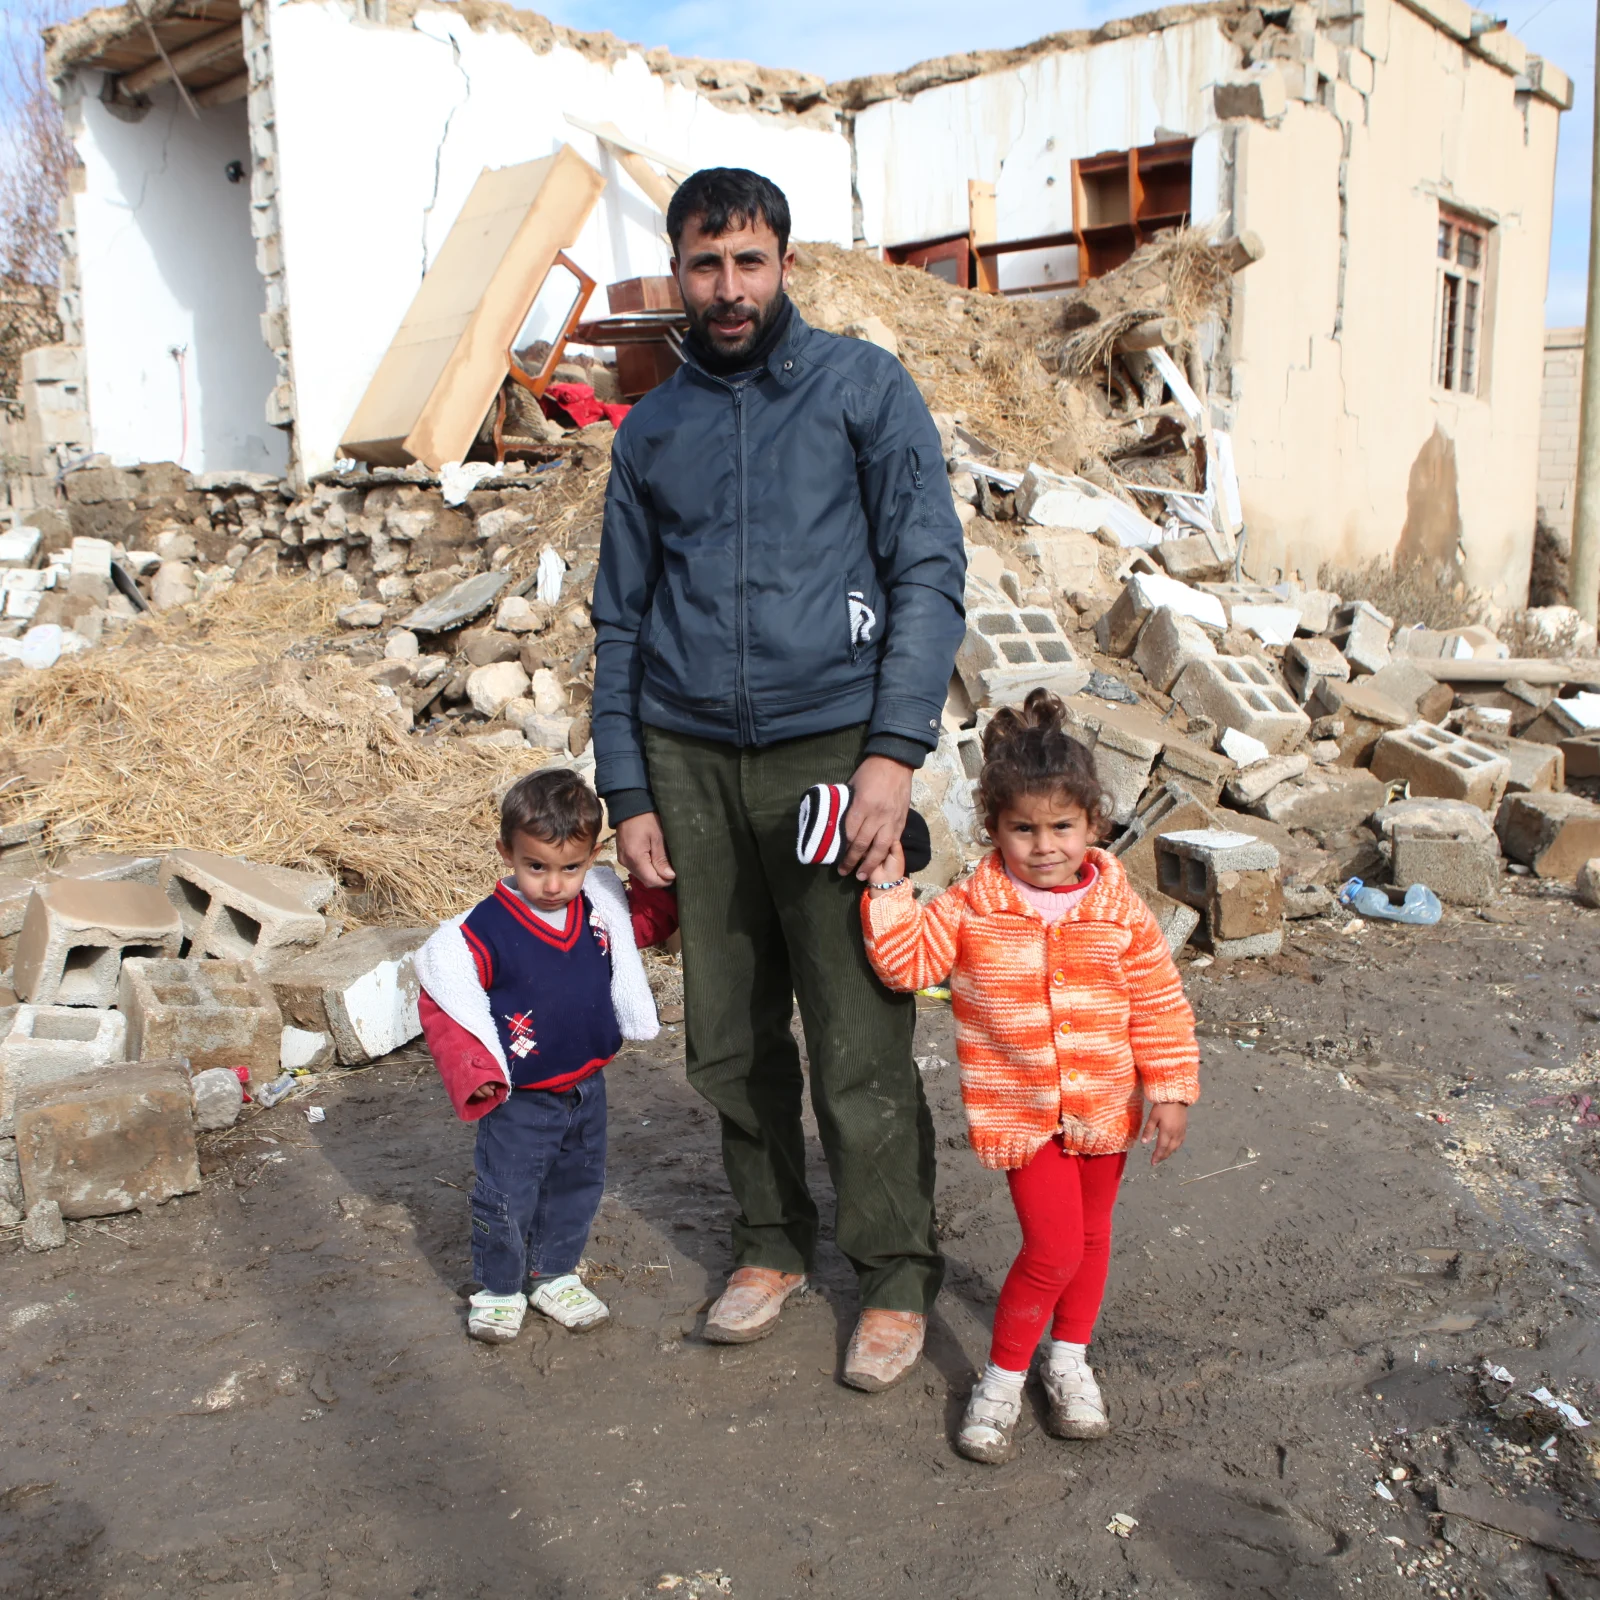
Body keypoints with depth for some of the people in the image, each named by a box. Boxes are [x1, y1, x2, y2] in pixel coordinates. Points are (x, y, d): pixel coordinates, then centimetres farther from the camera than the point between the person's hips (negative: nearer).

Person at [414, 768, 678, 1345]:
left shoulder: (603, 907, -5)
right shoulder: (485, 930, -21)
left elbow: (650, 918, 17)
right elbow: (440, 1001, -15)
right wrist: (473, 1070, -21)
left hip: (587, 1087, 5)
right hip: (520, 1101, -5)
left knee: (576, 1189, 20)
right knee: (506, 1199, 6)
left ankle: (555, 1276, 40)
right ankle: (498, 1289, 29)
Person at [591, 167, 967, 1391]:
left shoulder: (863, 388, 3)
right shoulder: (650, 430, 15)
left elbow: (930, 573, -3)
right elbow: (621, 622, 16)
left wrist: (896, 751, -14)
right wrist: (627, 792, 8)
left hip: (830, 750, -4)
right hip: (692, 760, 4)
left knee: (860, 1047, -1)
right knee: (730, 1039, 11)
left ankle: (896, 1276, 18)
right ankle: (772, 1242, 31)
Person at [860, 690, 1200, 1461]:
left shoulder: (1120, 913, -7)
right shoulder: (971, 910, -10)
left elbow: (1160, 1007, -2)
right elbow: (905, 961, -13)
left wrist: (1171, 1090, -3)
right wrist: (889, 886, -20)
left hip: (1104, 1105, 3)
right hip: (1020, 1111, -3)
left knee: (1091, 1234, 17)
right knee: (1054, 1246, -8)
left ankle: (1070, 1359, 39)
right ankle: (1002, 1376, 12)